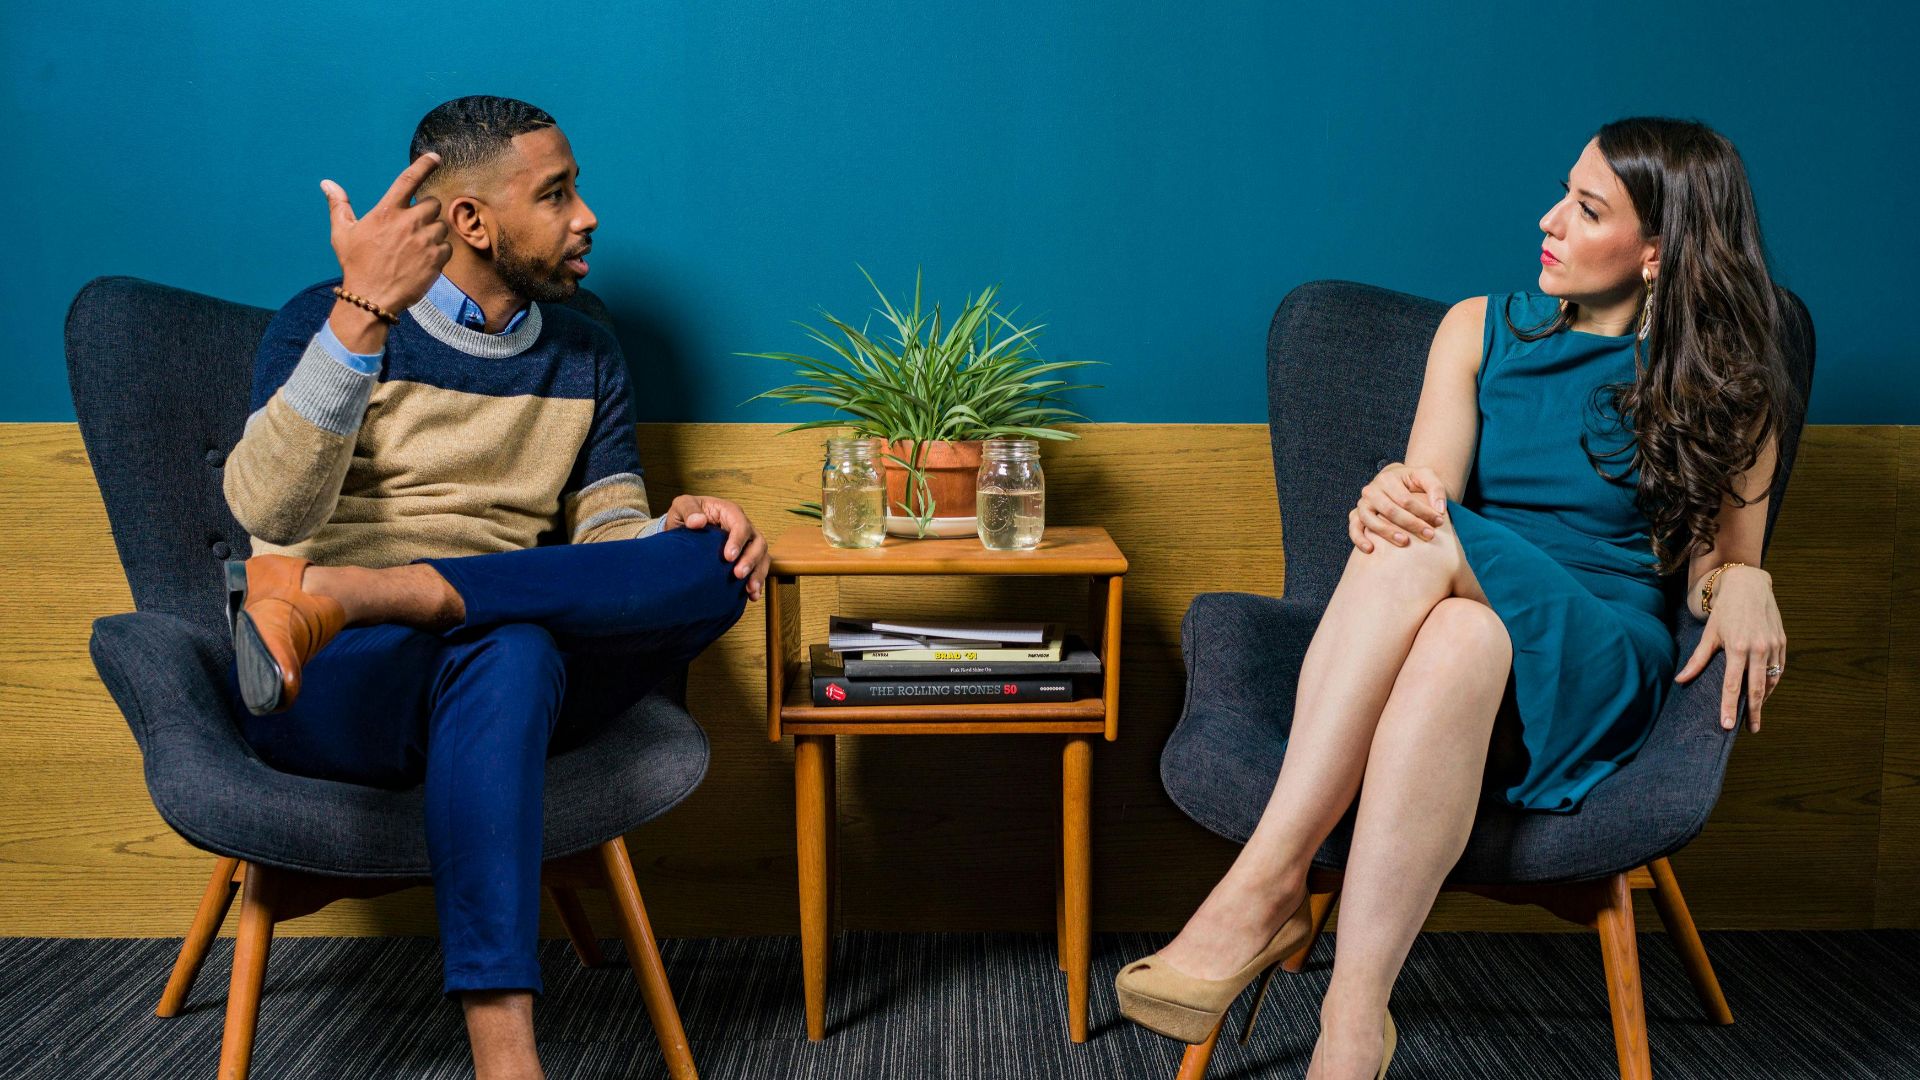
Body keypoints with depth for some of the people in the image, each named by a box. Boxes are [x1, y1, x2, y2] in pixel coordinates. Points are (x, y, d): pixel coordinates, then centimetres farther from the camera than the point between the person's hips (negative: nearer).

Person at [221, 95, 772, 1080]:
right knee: (509, 651, -39)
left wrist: (681, 529, -13)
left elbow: (608, 535, 12)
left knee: (713, 561, -24)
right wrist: (363, 313, -26)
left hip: (504, 680, 5)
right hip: (326, 691, -4)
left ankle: (341, 594, -32)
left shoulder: (585, 358, 17)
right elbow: (270, 513, -15)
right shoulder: (325, 322, 2)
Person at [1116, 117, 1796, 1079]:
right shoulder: (1481, 329, 16)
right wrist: (1394, 497, -23)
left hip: (1596, 662, -2)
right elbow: (1428, 486, 3)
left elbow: (1721, 559, 12)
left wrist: (1741, 583, -14)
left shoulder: (1721, 386, 12)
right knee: (1446, 620, -39)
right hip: (1455, 615, 2)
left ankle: (1267, 885, -41)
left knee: (1452, 607, -38)